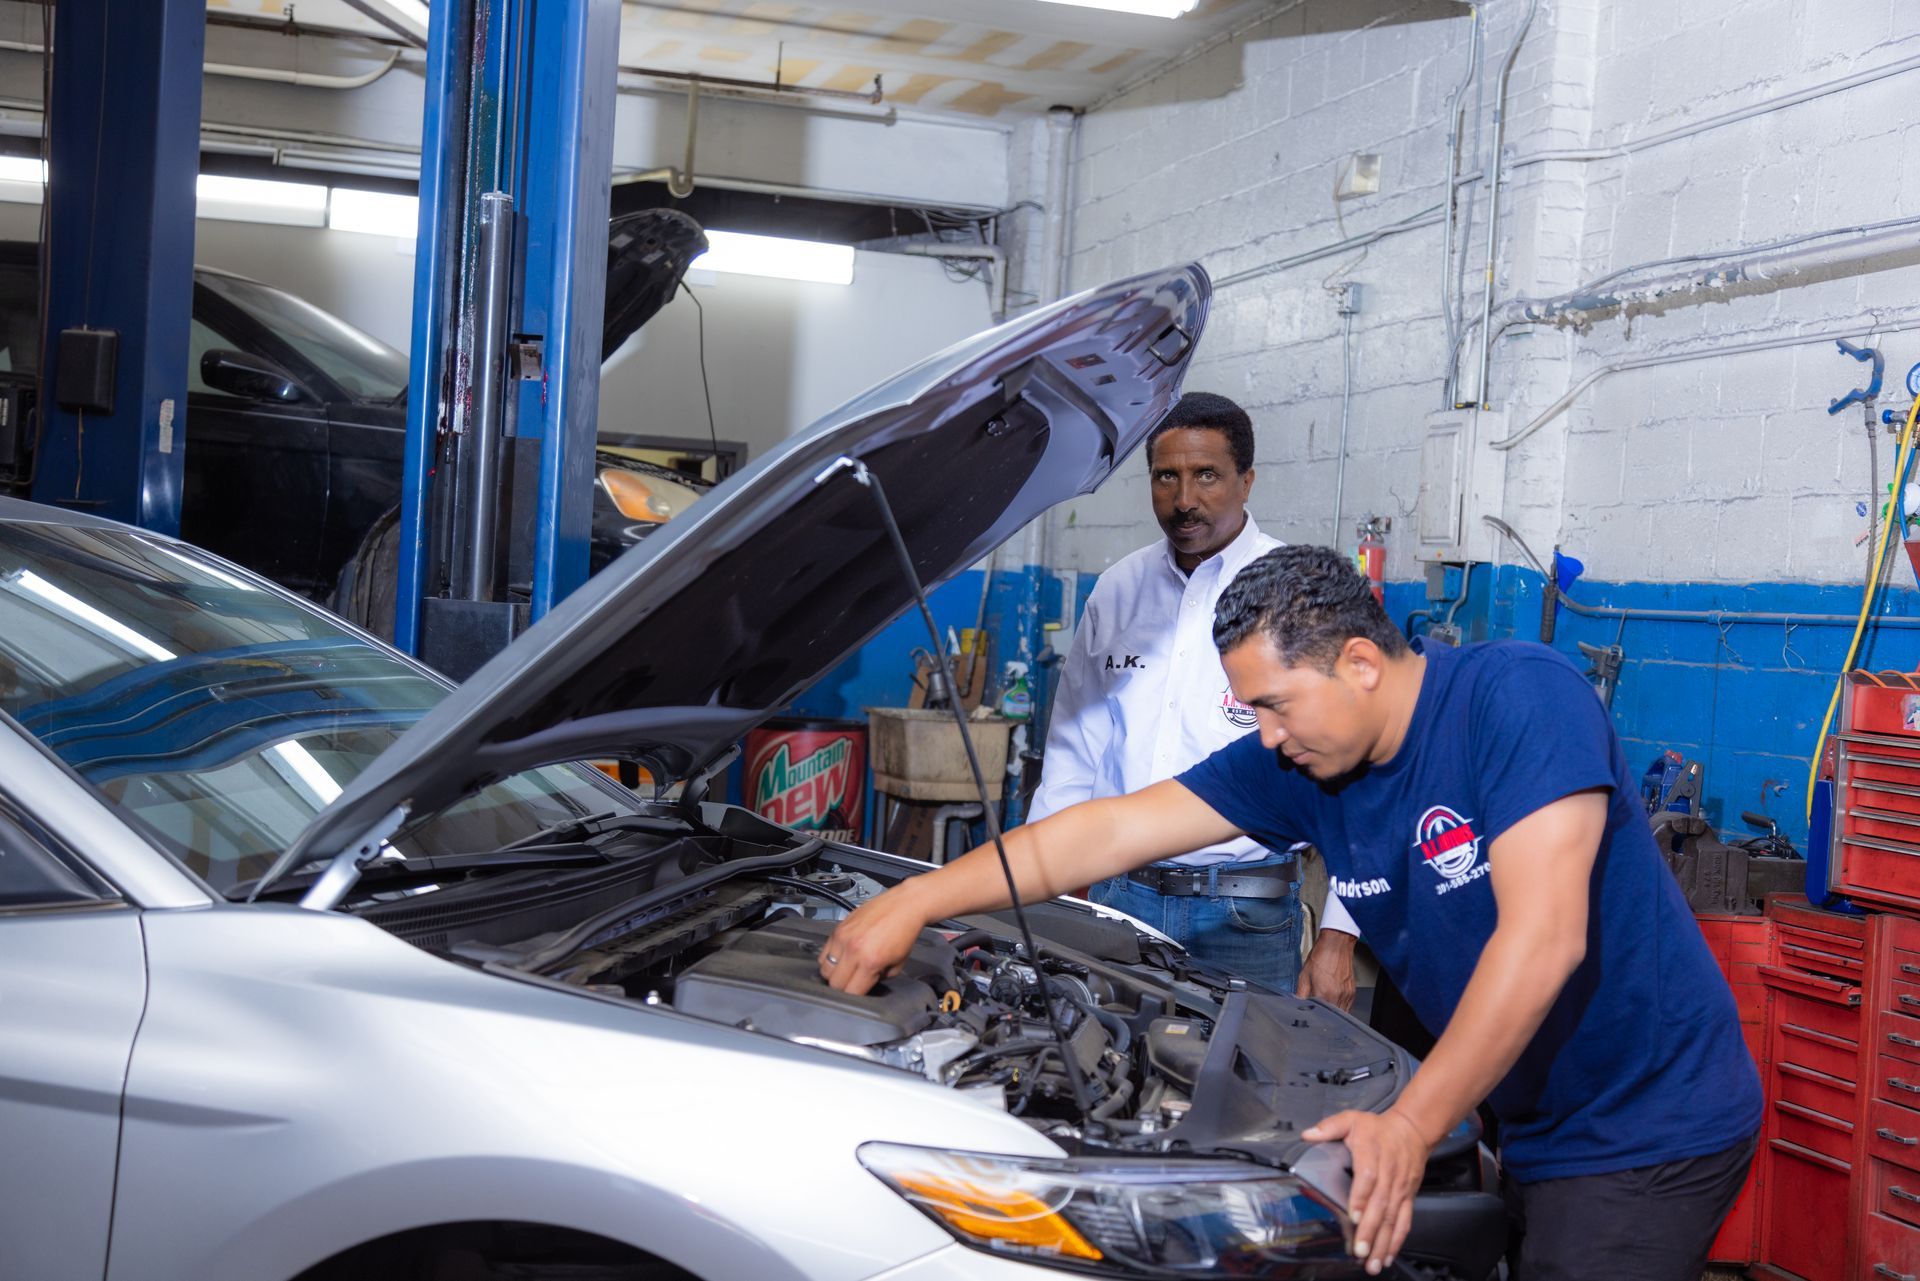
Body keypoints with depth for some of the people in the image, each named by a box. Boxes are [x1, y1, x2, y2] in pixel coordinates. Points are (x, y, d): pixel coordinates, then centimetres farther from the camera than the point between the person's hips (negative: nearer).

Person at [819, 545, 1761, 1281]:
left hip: (1647, 1134, -6)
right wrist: (913, 903, -4)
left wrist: (1411, 1126, -27)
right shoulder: (1296, 764, 0)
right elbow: (1109, 833, 0)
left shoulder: (1521, 696, -21)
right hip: (1526, 1127, 7)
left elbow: (1541, 940, -28)